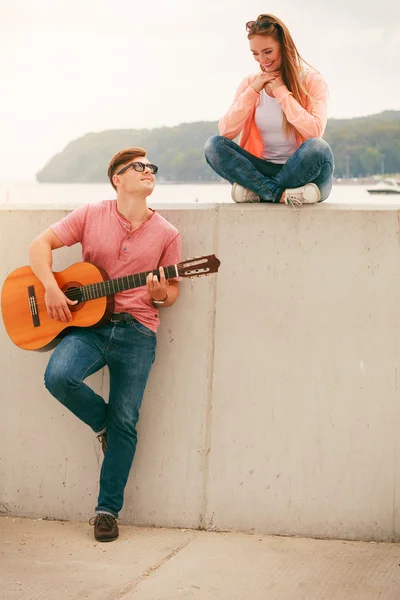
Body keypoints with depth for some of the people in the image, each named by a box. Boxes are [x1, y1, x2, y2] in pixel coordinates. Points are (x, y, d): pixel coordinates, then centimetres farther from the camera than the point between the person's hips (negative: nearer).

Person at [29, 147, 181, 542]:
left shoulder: (166, 234, 6)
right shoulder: (91, 216, 3)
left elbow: (172, 292, 12)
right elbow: (40, 245, 3)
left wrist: (161, 295, -12)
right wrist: (51, 288, -12)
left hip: (137, 331, 1)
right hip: (88, 323, 0)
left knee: (125, 423, -3)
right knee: (59, 377, -29)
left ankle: (107, 510, 11)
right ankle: (102, 422, 4)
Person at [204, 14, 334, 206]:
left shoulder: (312, 81, -3)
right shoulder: (250, 83, 8)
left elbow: (315, 132, -19)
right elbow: (226, 132, -4)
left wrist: (281, 91, -13)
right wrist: (253, 91, -10)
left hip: (301, 172, -3)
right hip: (265, 170, 3)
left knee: (318, 148, -36)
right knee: (214, 145, -21)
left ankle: (256, 190, -22)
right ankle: (281, 194, -29)